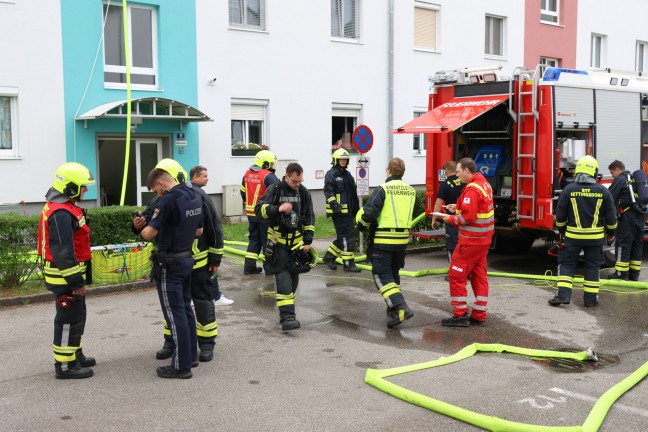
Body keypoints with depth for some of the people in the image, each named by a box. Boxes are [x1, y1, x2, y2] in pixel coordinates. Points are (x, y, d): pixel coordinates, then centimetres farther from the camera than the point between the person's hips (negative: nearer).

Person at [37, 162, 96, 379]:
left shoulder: (66, 207, 13)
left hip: (70, 274, 11)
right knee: (68, 320, -3)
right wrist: (76, 281, -23)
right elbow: (63, 251, -26)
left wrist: (79, 277, 23)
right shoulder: (61, 214, -22)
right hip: (65, 277, -11)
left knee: (77, 316, 21)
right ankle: (64, 365, 5)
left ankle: (75, 355, 34)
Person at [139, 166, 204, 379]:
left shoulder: (169, 200, -20)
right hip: (186, 258, 8)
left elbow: (149, 233, -20)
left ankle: (181, 365, 2)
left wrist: (143, 231, 1)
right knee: (185, 308, 17)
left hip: (169, 263, -8)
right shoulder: (194, 196, 7)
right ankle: (191, 355, 26)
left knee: (175, 313, -3)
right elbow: (198, 231, 15)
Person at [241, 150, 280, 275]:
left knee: (254, 239, 16)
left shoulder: (247, 174, 9)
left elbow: (243, 193, 18)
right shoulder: (269, 176, -16)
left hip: (251, 213, 7)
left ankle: (249, 266, 14)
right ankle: (269, 267, 9)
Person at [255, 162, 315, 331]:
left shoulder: (303, 192, 3)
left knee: (293, 279, 10)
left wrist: (308, 241, 1)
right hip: (278, 242, -4)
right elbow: (259, 210, -13)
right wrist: (278, 209, -28)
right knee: (283, 280, -12)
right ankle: (287, 317, -16)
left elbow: (309, 218, 7)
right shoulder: (275, 189, -8)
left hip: (297, 242, 4)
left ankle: (286, 313, 24)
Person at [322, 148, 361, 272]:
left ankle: (329, 257, 26)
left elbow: (353, 193, 26)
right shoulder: (331, 174, -8)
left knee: (343, 237, 13)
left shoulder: (347, 174, 20)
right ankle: (349, 264, -4)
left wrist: (356, 208, 26)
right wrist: (335, 205, -25)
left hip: (348, 211, 9)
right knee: (348, 237, -9)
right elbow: (328, 192, -16)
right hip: (339, 211, -9)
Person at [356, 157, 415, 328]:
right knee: (393, 272, 22)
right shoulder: (411, 191, 6)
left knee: (381, 275, -1)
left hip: (383, 239, -6)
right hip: (402, 238, 6)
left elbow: (369, 212, -17)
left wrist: (362, 225, 2)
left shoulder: (382, 189, -13)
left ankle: (401, 308, -15)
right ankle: (394, 307, 30)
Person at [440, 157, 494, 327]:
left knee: (456, 275, -1)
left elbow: (468, 217, -24)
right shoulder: (484, 183, 10)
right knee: (479, 276, 12)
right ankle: (479, 316, 16)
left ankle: (460, 315, 2)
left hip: (471, 240, -10)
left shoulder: (472, 189, -20)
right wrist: (458, 207, 11)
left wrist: (451, 219, -9)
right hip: (483, 239, 10)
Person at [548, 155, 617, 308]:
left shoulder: (569, 189, -7)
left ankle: (563, 294, -3)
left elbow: (560, 214, -1)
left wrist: (561, 230, 14)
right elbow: (611, 215, 3)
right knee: (592, 267, 10)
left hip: (573, 235, -1)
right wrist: (611, 232, 17)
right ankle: (590, 298, 13)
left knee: (567, 264, 7)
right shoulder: (603, 191, -4)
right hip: (595, 236, 1)